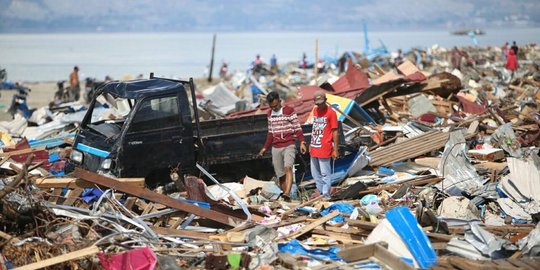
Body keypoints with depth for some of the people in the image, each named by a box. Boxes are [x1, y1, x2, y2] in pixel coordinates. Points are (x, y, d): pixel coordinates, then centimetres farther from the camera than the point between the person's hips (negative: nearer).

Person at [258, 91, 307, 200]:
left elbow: (297, 128, -5)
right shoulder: (270, 114, 13)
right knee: (280, 175, 3)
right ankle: (284, 198, 10)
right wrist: (264, 148, 20)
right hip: (276, 148, 5)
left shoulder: (289, 111, -3)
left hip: (289, 146, -5)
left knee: (288, 167, -27)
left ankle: (287, 194, -39)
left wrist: (302, 142, -17)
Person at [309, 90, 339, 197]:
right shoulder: (315, 110, 11)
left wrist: (335, 149, -11)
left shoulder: (331, 113, -10)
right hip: (314, 148, 7)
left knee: (325, 173, -3)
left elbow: (335, 131, -9)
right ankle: (320, 191, 26)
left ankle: (326, 194, 3)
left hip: (324, 149, -7)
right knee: (315, 173, 14)